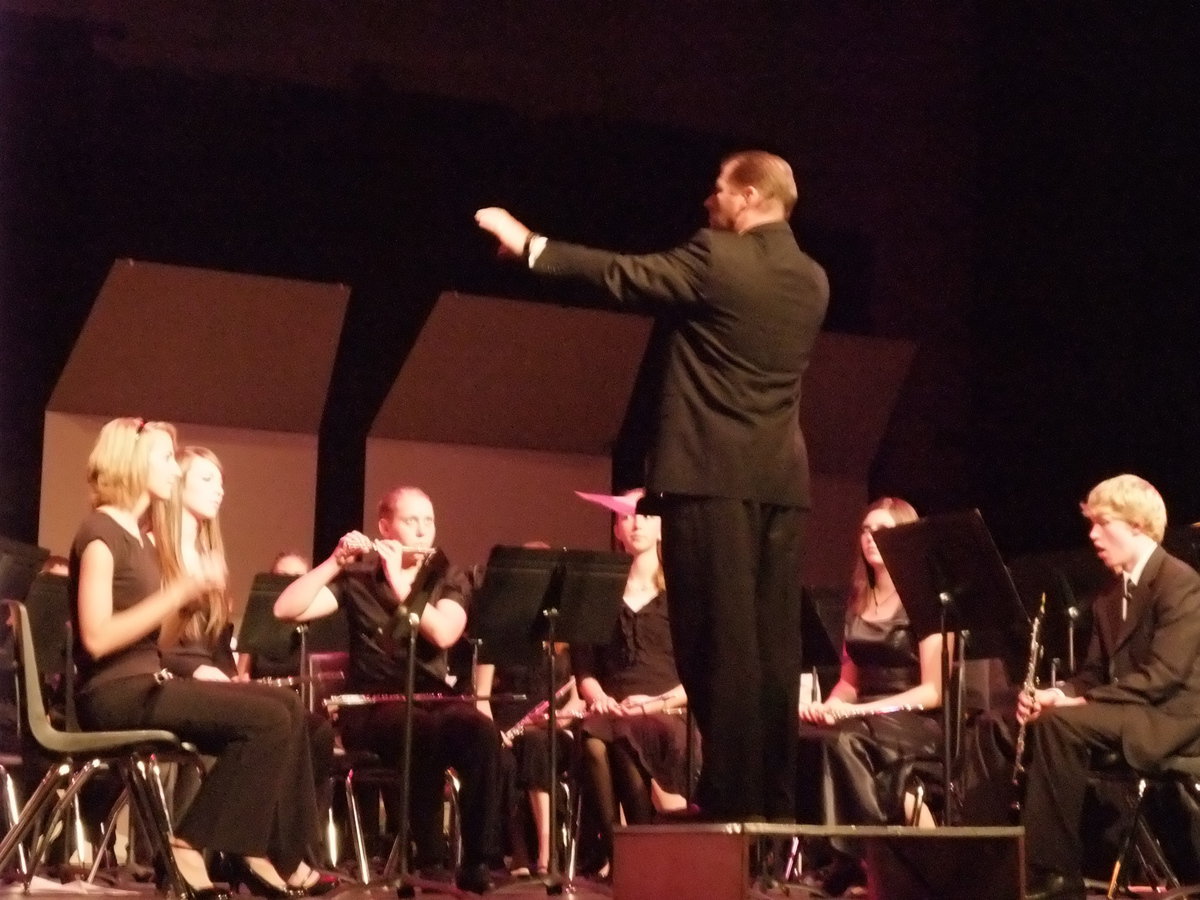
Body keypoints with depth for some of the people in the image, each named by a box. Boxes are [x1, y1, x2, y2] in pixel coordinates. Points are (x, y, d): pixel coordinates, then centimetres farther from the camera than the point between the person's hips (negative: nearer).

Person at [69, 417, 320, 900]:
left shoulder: (139, 536, 18)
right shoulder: (100, 533, -11)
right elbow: (97, 638, -21)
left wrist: (193, 591, 0)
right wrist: (178, 592, -22)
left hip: (145, 683, 9)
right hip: (115, 692, -9)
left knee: (289, 714, -3)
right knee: (269, 719, -20)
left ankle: (258, 850, -7)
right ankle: (188, 844, -15)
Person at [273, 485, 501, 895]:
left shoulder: (448, 578, 11)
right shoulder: (359, 576, 6)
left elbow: (444, 634, -11)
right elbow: (286, 610, -7)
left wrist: (400, 584, -17)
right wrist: (336, 561, -15)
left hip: (433, 698, 2)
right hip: (372, 706, -2)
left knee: (482, 732, -33)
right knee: (430, 733, -37)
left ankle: (478, 859, -27)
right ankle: (423, 854, -25)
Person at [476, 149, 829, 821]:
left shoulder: (716, 259, -8)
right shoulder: (813, 281, 12)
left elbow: (619, 275, -2)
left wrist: (528, 244, 7)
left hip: (714, 474, -6)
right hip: (782, 478, 6)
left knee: (722, 643, -5)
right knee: (775, 645, 6)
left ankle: (732, 802, -6)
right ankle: (775, 805, 7)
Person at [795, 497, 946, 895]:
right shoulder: (858, 603, 17)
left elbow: (933, 691, -9)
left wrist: (864, 709, -19)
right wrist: (830, 706, -5)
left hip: (916, 723, -5)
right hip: (863, 717, 6)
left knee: (840, 740, -37)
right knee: (805, 737, -28)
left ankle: (863, 853, -27)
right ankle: (835, 851, -27)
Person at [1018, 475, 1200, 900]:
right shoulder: (1109, 597, 17)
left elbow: (1162, 674, -21)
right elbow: (1095, 673, 14)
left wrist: (1082, 701, -23)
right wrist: (1059, 693, -10)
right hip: (1127, 713, 9)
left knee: (1059, 723, -28)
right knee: (1041, 719, -12)